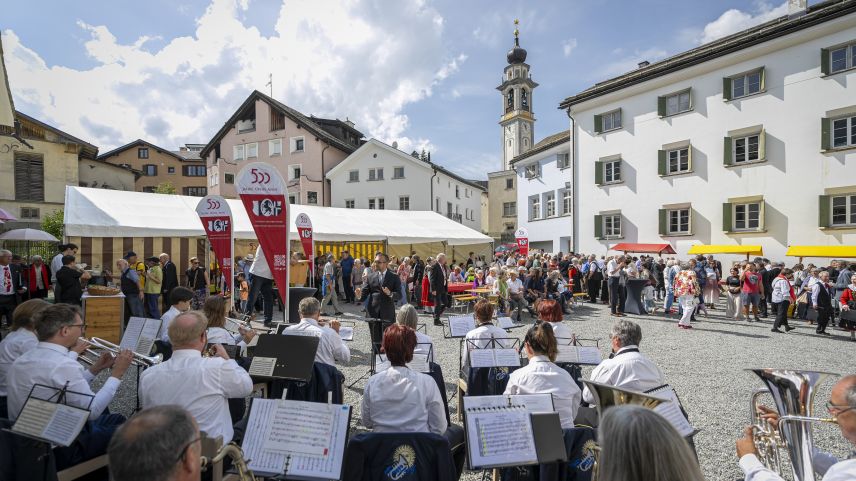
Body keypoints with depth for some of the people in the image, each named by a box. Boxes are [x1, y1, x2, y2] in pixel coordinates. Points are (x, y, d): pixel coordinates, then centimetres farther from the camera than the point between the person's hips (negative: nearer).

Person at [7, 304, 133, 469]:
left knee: (117, 418, 21)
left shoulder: (22, 359, 0)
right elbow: (92, 411, -25)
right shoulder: (63, 365, -29)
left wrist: (94, 370, 8)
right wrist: (116, 374, -17)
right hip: (58, 450, -9)